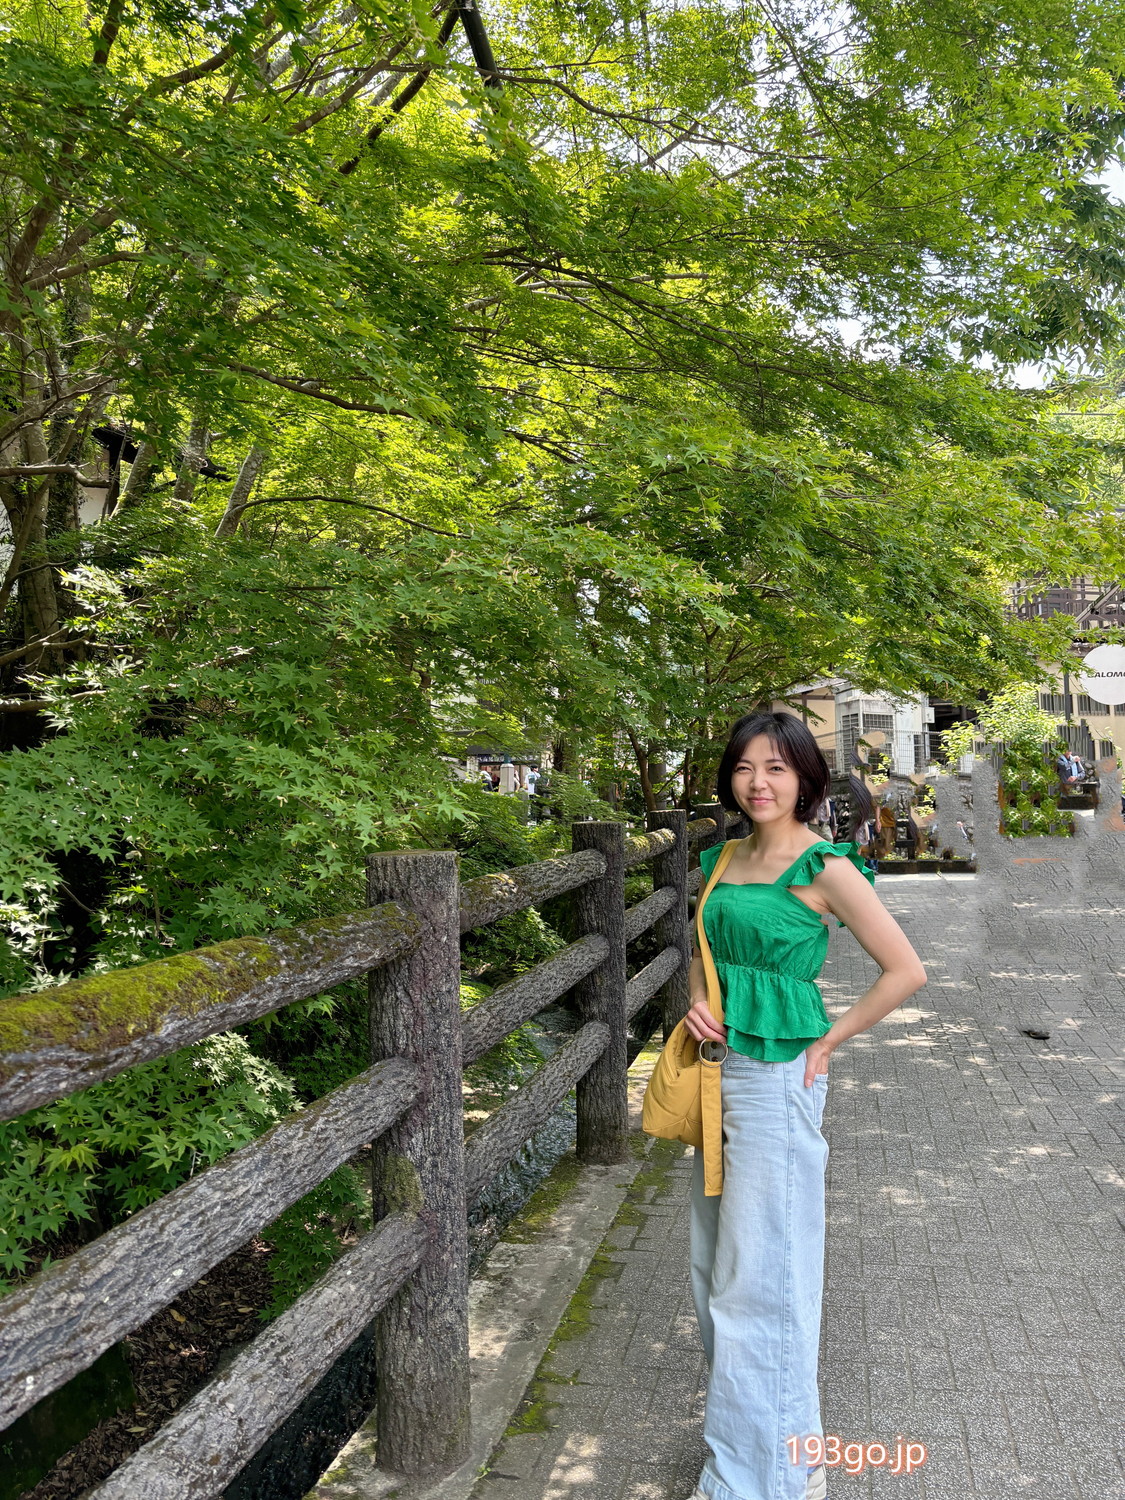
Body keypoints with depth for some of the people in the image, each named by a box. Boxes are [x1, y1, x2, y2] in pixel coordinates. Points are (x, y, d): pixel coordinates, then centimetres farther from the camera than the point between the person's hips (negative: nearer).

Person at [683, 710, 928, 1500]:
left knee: (758, 1279, 3)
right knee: (716, 1265, 19)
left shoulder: (824, 868, -13)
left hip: (777, 1080, -8)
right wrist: (696, 1004, 0)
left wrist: (829, 1042, -10)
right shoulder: (722, 860, 8)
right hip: (718, 1070, 8)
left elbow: (906, 970, -13)